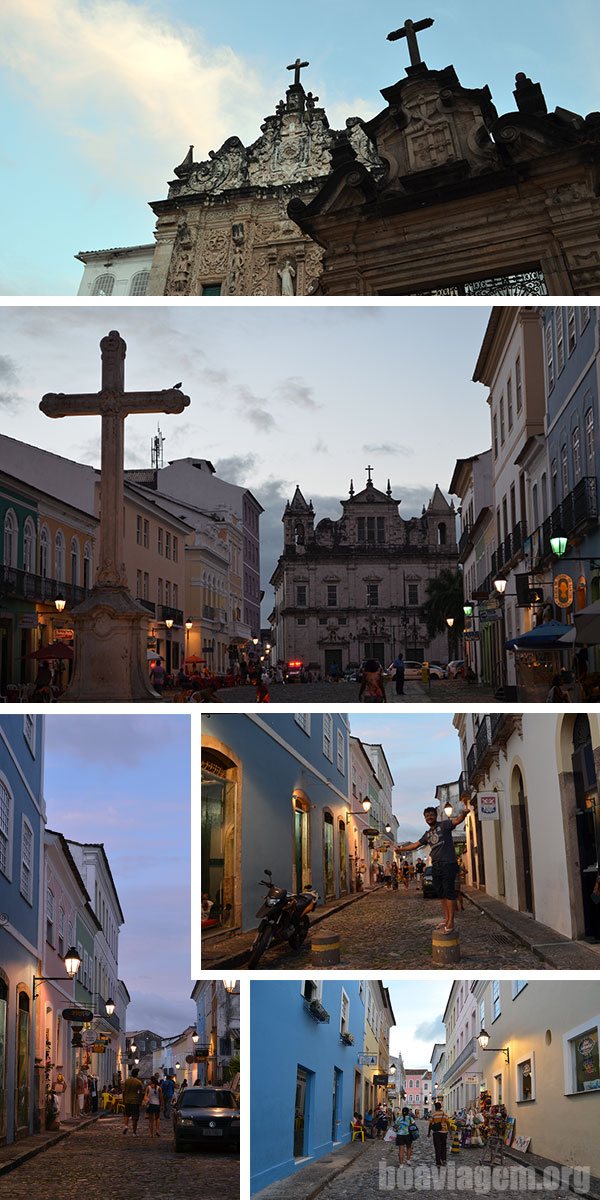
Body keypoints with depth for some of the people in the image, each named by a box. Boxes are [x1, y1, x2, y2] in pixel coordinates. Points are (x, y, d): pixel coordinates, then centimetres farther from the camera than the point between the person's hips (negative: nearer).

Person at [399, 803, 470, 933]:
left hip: (448, 864, -8)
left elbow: (457, 820, -18)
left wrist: (463, 814, -40)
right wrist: (401, 849, 34)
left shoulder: (444, 825, 0)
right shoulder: (427, 834, 21)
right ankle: (446, 919, 12)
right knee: (441, 894, 7)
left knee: (449, 892, -10)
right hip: (436, 866, 8)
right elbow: (415, 845, 31)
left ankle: (451, 923, -12)